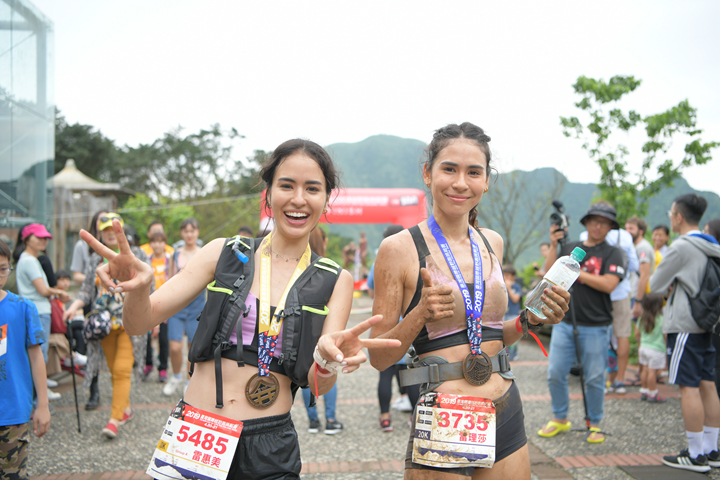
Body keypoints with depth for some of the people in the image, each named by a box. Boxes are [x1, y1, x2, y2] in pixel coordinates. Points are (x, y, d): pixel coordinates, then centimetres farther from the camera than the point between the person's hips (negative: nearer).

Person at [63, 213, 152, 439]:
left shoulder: (137, 255, 2)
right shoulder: (96, 259, 10)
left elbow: (148, 288, 2)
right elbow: (86, 290, 8)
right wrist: (74, 307, -11)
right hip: (105, 323, 4)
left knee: (122, 369, -12)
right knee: (114, 369, 12)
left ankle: (114, 419, -10)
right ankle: (126, 409, 28)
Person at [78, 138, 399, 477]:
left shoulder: (335, 282, 1)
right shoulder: (225, 253, 0)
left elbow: (318, 386, -5)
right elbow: (140, 323, -4)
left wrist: (328, 361, -27)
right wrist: (138, 287, -26)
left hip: (269, 449, 0)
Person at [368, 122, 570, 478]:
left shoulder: (492, 243, 7)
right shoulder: (399, 248, -9)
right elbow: (379, 358, -7)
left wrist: (530, 320, 1)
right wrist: (420, 314, -22)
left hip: (506, 418, 5)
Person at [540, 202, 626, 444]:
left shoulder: (613, 253, 1)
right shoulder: (569, 248, 11)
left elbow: (608, 284, -14)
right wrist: (553, 245, -8)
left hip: (595, 327, -3)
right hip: (564, 322, 3)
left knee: (595, 379, 3)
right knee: (555, 374, 4)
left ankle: (594, 424, 19)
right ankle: (560, 419, 21)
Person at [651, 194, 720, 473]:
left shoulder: (681, 247, -13)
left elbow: (656, 285, -7)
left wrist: (667, 286, 14)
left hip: (685, 326, -8)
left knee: (689, 387, -4)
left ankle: (696, 455, -1)